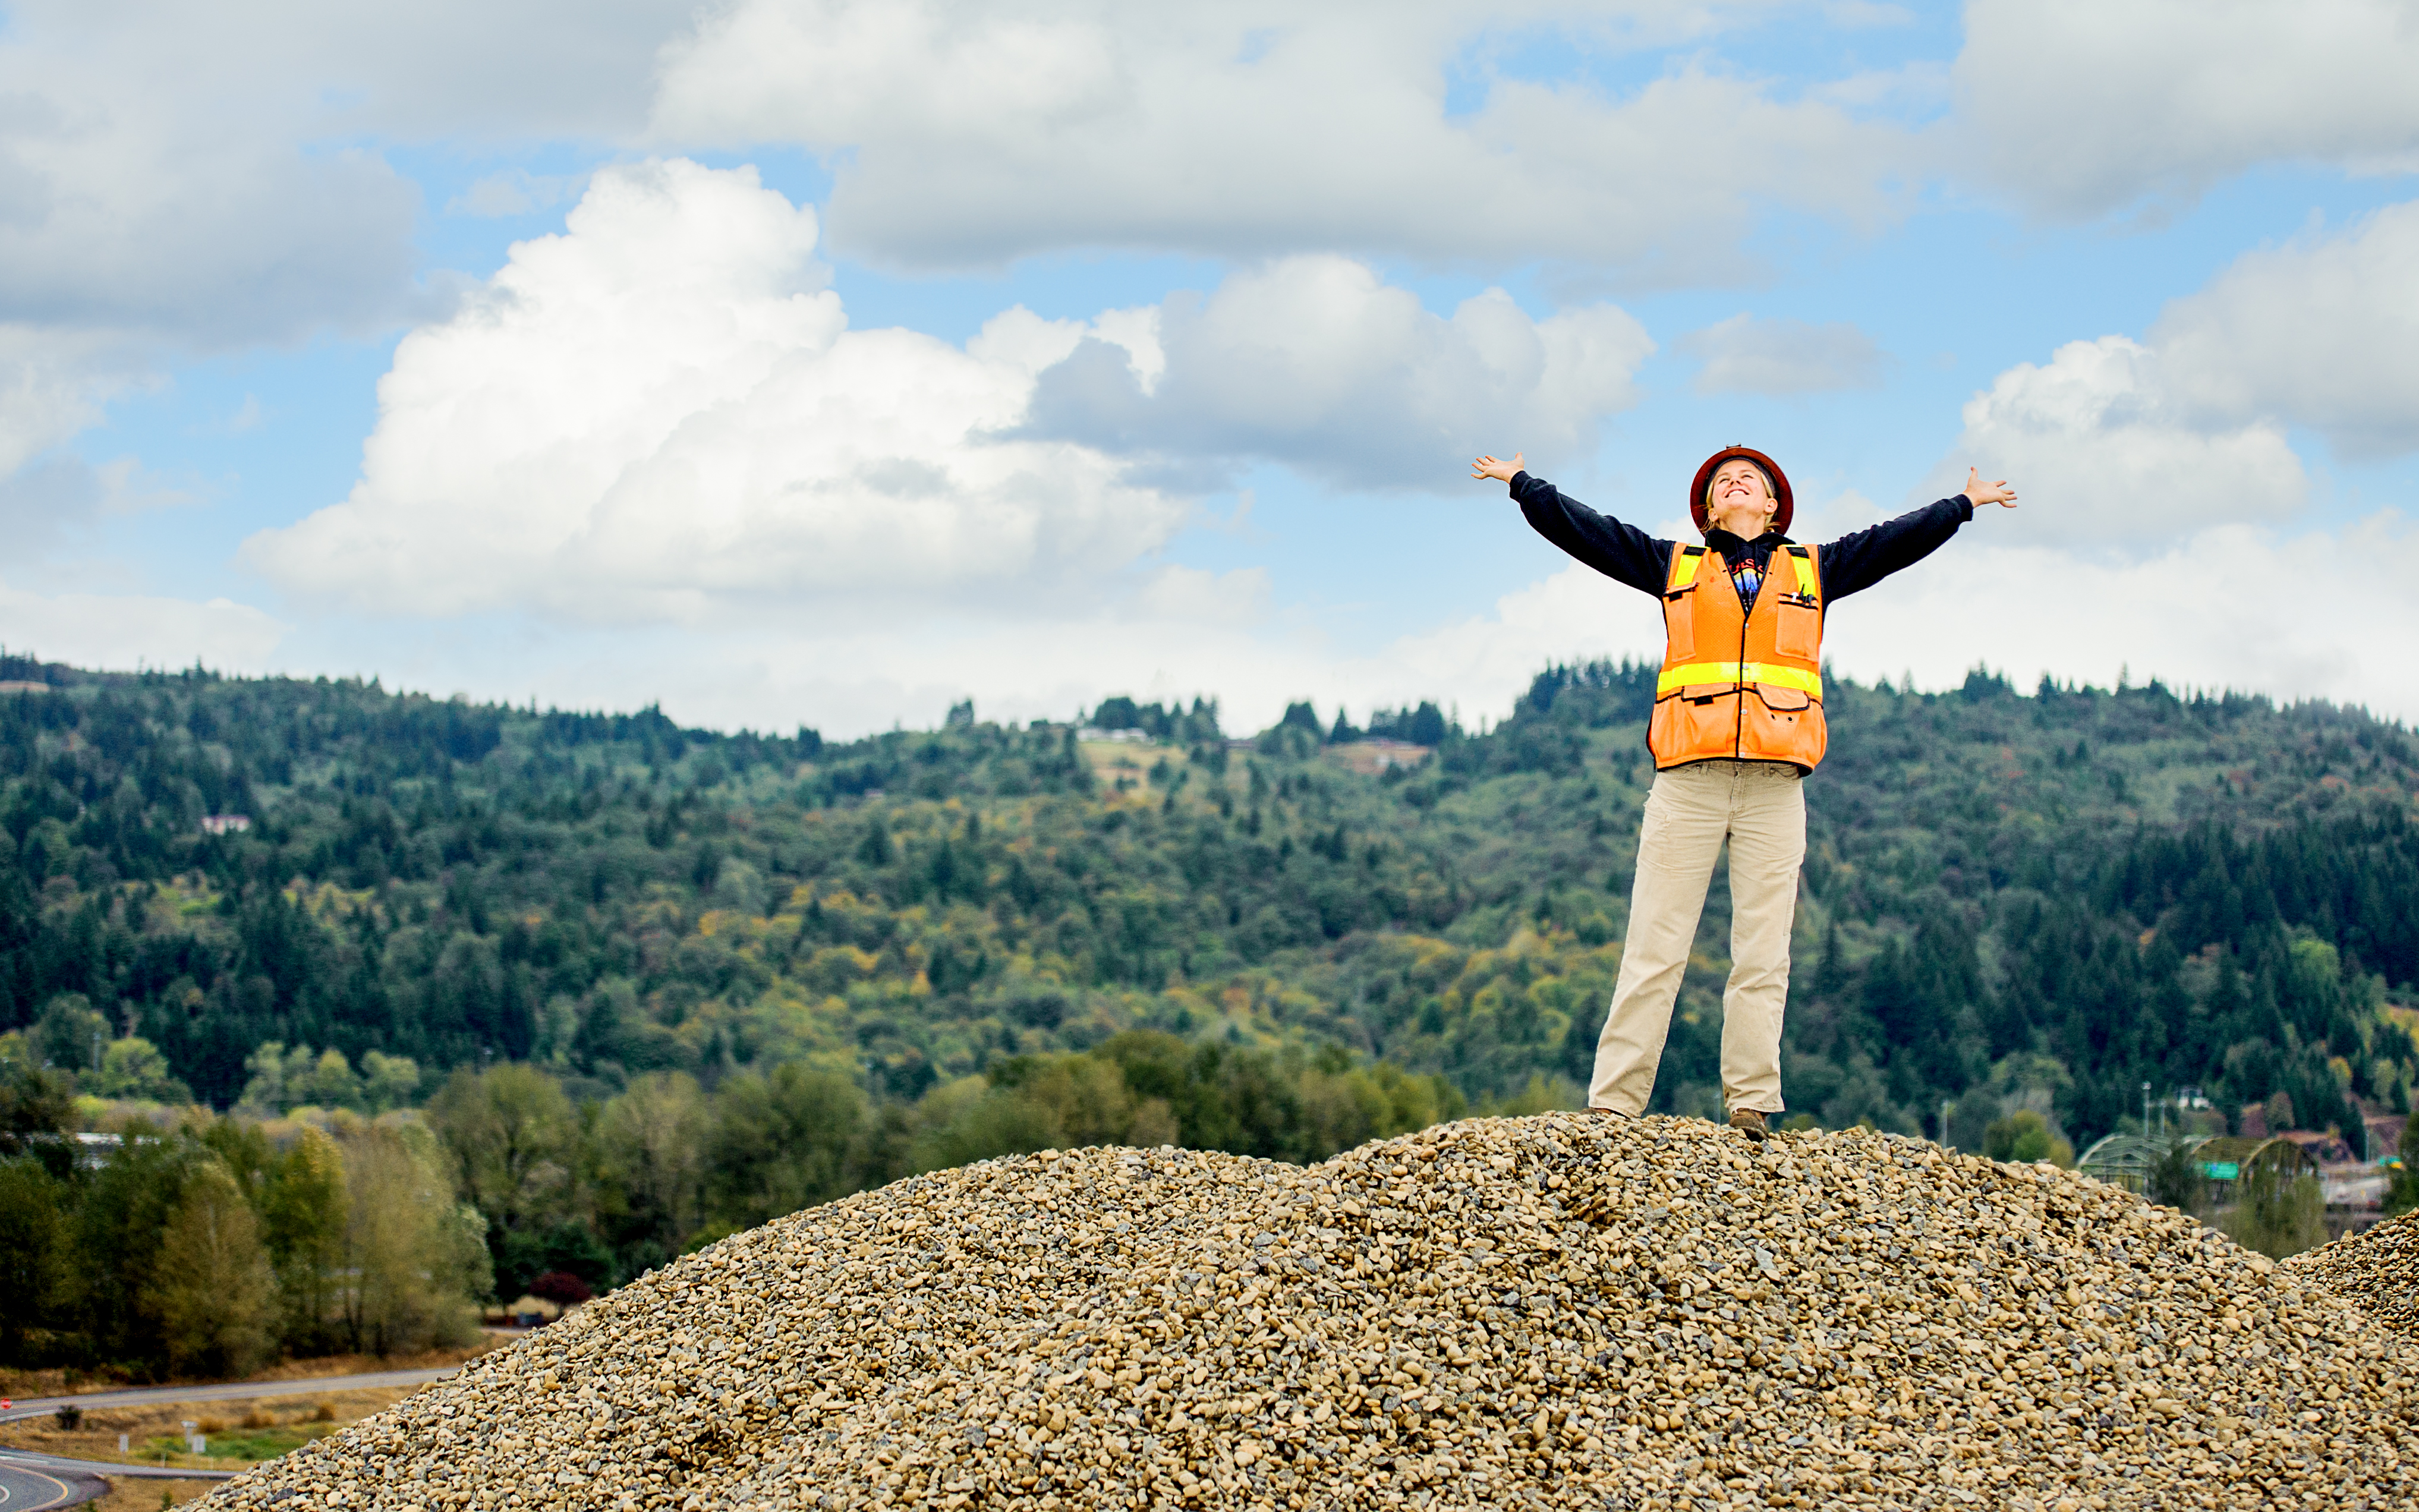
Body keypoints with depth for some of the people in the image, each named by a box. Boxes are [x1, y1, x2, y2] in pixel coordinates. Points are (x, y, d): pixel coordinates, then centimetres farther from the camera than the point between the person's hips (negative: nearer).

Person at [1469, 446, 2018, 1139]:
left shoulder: (1813, 570, 21)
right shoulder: (1674, 565, 18)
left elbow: (1899, 539, 27)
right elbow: (1581, 528, 20)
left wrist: (1966, 504, 31)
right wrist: (1524, 483, 18)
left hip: (1774, 788, 1)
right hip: (1688, 781, -1)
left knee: (1762, 956, -1)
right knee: (1654, 952, -4)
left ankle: (1751, 1109, 1)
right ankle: (1612, 1107, -5)